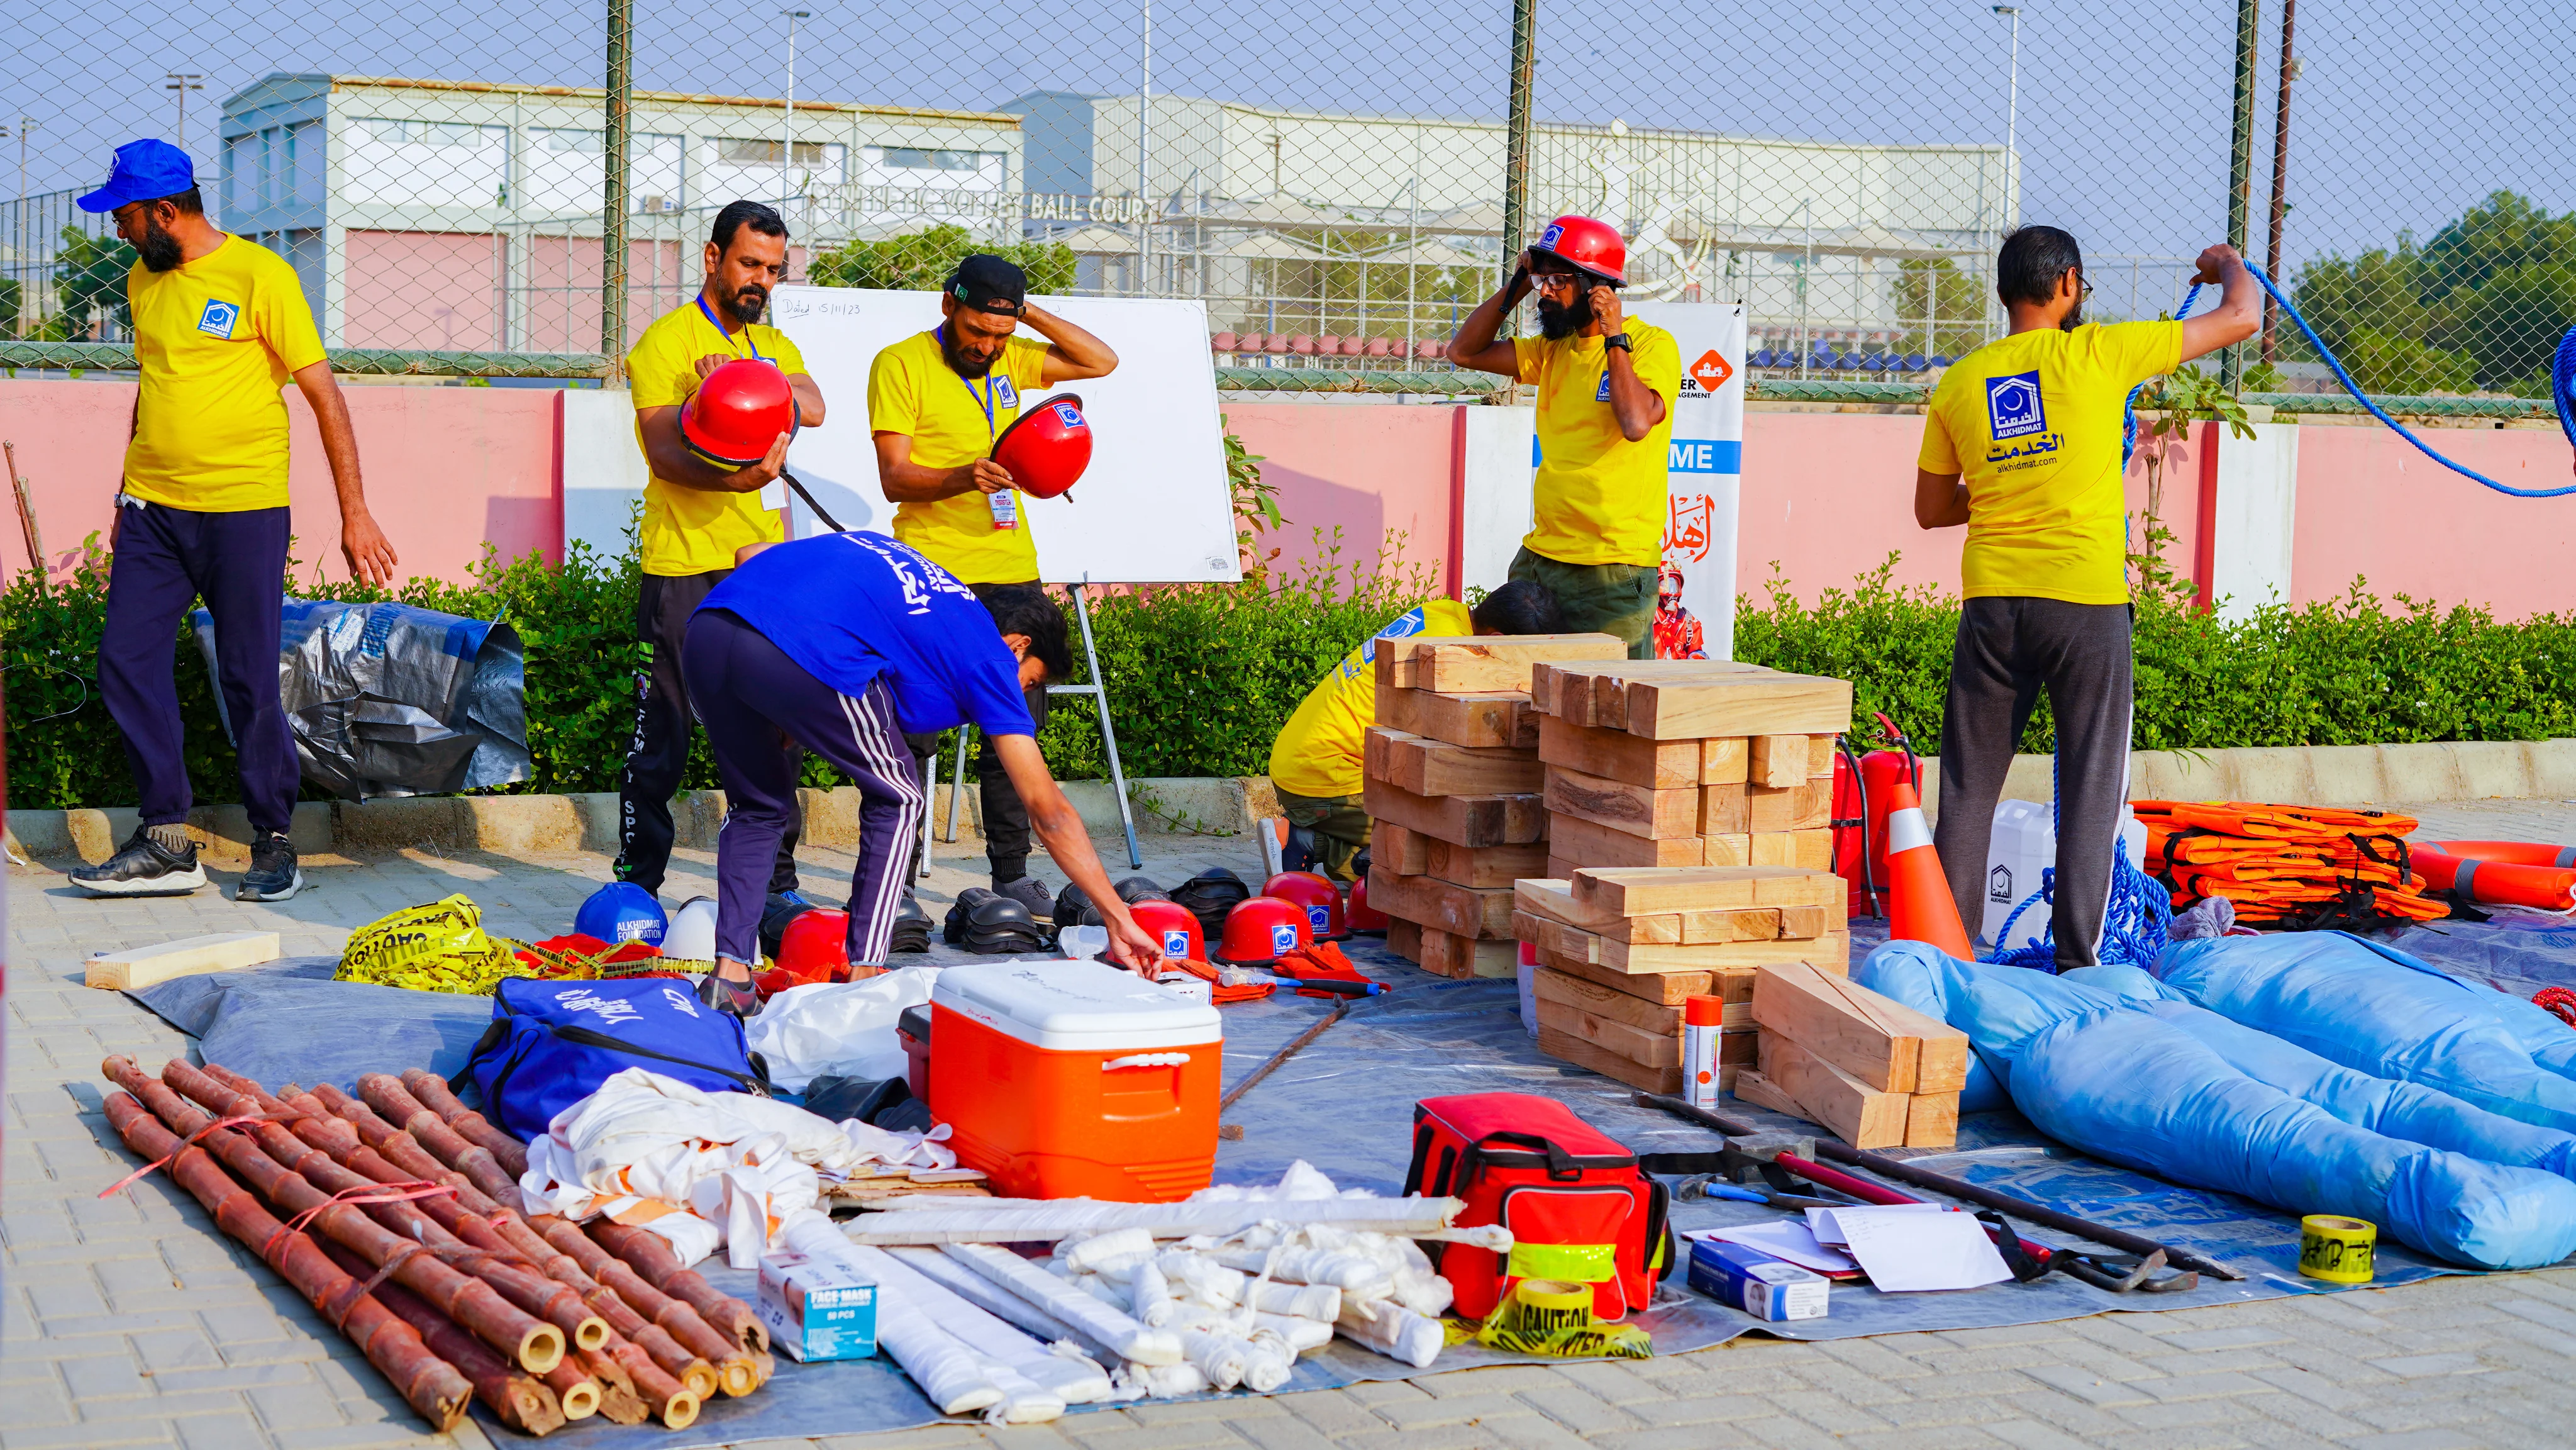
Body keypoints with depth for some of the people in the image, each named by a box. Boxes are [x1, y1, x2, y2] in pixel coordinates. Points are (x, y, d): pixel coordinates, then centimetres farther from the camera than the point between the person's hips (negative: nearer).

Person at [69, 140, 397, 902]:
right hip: (153, 510, 6)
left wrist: (354, 512, -11)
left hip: (243, 510, -6)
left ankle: (274, 845, 11)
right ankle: (166, 843, 8)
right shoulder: (143, 281, 12)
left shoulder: (258, 274, -8)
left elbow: (323, 393, -8)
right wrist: (125, 499, 21)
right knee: (126, 664, 0)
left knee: (250, 682, -2)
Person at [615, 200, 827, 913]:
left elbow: (811, 406, -5)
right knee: (663, 731, -2)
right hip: (685, 566, -5)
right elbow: (665, 452, -14)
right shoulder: (666, 341, -2)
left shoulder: (774, 345, 17)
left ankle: (776, 880, 16)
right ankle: (638, 879, 7)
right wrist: (737, 477, -30)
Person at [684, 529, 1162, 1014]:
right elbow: (1049, 812, 17)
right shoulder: (989, 656, 19)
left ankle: (729, 974, 19)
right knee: (897, 800, 18)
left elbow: (748, 555, 30)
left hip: (704, 631, 6)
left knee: (757, 807, 28)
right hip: (803, 655, -6)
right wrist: (1118, 919, 21)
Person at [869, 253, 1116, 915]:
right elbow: (894, 478, -9)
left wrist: (1029, 313, 3)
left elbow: (1101, 362, 13)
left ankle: (1011, 873, 15)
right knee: (913, 732, -5)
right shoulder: (901, 364, -4)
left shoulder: (1011, 360, 13)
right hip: (932, 573, -5)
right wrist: (964, 477, -28)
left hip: (1011, 568, 5)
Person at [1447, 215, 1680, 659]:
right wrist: (1515, 289, 8)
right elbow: (1464, 351, 18)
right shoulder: (1554, 349, 14)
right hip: (1539, 557, 7)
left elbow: (1636, 423, -24)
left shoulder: (1653, 345, -7)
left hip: (1614, 570, -7)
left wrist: (1614, 338, -15)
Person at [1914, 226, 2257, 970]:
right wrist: (2231, 265, 24)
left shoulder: (1959, 383, 6)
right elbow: (2242, 319, 4)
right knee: (2090, 787, 4)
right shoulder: (2097, 354, -4)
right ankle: (2076, 958, 4)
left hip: (1993, 603, 3)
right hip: (2086, 602, -3)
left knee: (1970, 783, 11)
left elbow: (1931, 509, 14)